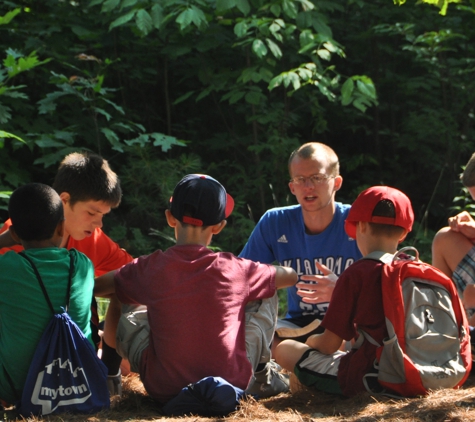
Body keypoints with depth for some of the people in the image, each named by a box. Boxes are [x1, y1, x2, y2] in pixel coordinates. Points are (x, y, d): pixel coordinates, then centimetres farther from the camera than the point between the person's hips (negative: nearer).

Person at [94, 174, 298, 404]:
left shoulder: (150, 269, -10)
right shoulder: (235, 270, -9)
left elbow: (94, 287, 8)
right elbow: (291, 276, 10)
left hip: (165, 391, 0)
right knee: (265, 295, 18)